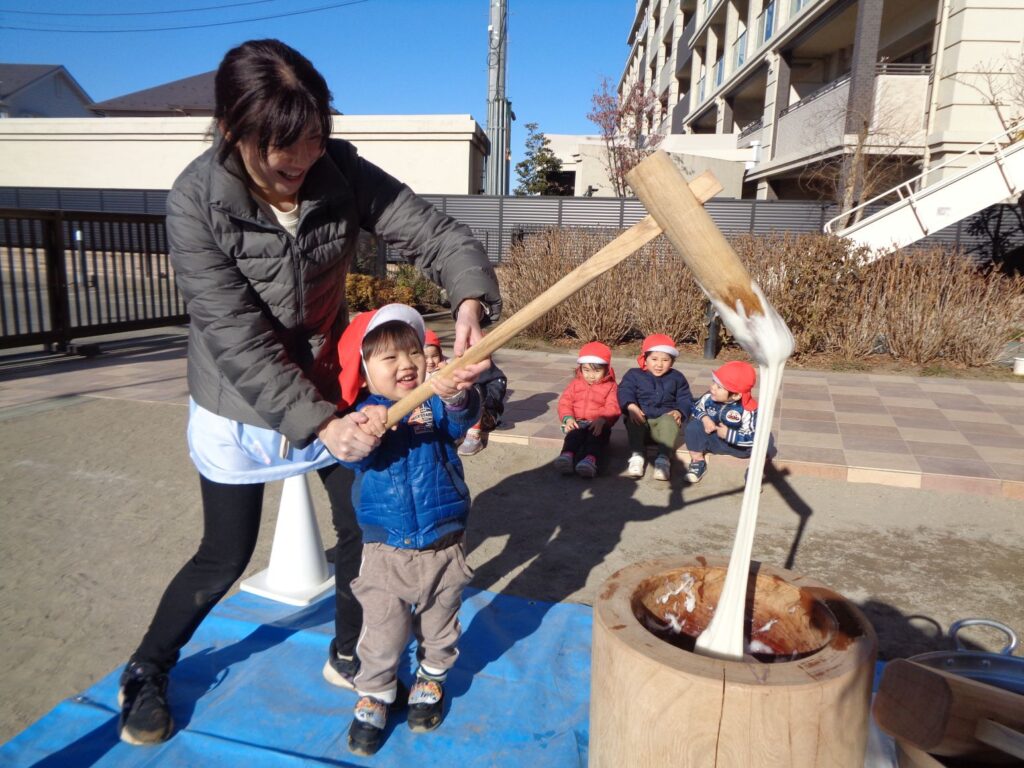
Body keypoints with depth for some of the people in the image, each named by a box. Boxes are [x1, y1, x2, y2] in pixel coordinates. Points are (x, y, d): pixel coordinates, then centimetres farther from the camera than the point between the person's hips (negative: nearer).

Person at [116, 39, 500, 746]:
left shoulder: (341, 173, -15)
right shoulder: (196, 202, -22)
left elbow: (438, 235, -17)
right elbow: (238, 338, -26)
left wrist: (471, 300, -38)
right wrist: (316, 421, -34)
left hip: (330, 388, 3)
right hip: (240, 406, -3)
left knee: (365, 529, 9)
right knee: (225, 557, 7)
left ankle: (348, 658, 36)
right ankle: (146, 673, 36)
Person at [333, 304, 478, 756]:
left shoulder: (436, 403, -7)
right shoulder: (364, 412, -7)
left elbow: (464, 419, -27)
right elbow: (348, 456, -21)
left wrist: (455, 397, -51)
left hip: (444, 547, 1)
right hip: (386, 552, -1)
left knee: (439, 627, 20)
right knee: (382, 633, 11)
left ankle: (430, 681, 46)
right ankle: (374, 695, 36)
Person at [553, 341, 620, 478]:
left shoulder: (610, 386, 9)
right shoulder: (575, 384, 18)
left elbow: (612, 408, -6)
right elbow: (565, 403, 9)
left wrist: (602, 420, -27)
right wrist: (568, 418, -12)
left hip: (598, 425, -2)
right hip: (577, 423, 2)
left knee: (596, 437, -35)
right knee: (574, 435, -31)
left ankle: (591, 459, -61)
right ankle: (567, 456, -58)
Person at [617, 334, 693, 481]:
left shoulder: (677, 378, 15)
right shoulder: (634, 374, 7)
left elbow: (685, 399, 11)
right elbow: (625, 391, -8)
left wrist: (679, 411, -13)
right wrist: (631, 406, -30)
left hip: (664, 419, 1)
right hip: (641, 420, -1)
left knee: (669, 421, -34)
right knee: (633, 421, -34)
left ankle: (664, 458, -43)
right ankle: (636, 456, -41)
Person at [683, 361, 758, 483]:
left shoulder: (748, 410, -29)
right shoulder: (709, 396, -17)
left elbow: (753, 438, -31)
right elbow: (696, 408, 2)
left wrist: (728, 434, -31)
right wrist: (704, 418, -20)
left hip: (738, 445, -3)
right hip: (713, 439, 3)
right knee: (693, 426, -22)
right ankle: (698, 462, -4)